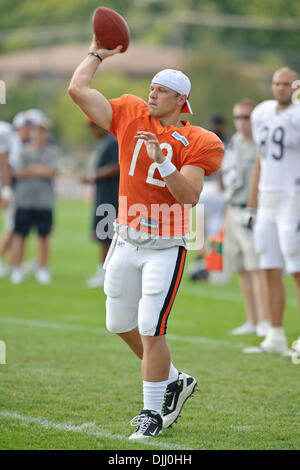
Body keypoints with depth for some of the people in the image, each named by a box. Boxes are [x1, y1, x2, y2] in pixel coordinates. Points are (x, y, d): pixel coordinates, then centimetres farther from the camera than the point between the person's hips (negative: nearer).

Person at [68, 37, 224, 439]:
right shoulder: (130, 116, 3)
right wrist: (98, 54, 11)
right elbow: (78, 90, 2)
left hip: (166, 245, -6)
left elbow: (190, 196, -18)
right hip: (127, 239, 6)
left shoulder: (194, 142, -8)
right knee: (121, 323, 14)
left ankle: (153, 412, 5)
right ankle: (174, 382, 34)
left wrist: (162, 160, -28)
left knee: (151, 330, -8)